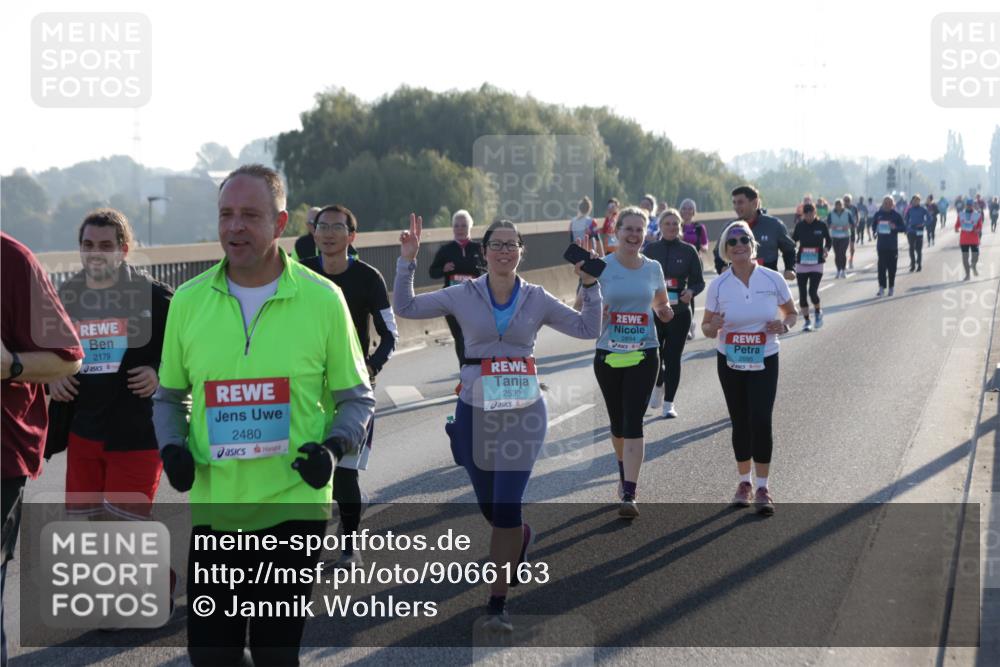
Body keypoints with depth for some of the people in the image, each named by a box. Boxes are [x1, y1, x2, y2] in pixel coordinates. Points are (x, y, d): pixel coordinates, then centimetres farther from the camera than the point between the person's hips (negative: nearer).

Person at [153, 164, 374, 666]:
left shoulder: (322, 299, -5)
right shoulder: (188, 300, 2)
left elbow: (357, 398, 4)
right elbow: (169, 396, 14)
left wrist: (334, 446, -14)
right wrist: (172, 446, -4)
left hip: (294, 507, -2)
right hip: (214, 508, 2)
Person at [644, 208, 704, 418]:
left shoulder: (689, 251, 0)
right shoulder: (651, 249, 4)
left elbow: (699, 281, 3)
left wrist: (691, 291, -18)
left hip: (679, 312, -1)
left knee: (673, 358, -2)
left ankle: (668, 403, 5)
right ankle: (658, 387, 37)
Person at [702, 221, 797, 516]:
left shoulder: (773, 279, -7)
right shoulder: (718, 286, -6)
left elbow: (791, 312, 7)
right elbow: (706, 327, 1)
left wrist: (784, 325, -15)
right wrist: (714, 326, -23)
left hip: (764, 362, -1)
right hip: (730, 362, 1)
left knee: (761, 421, -13)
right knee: (740, 423, 9)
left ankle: (762, 487, -2)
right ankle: (744, 482, 26)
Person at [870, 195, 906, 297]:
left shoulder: (896, 215, -1)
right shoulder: (878, 214, 5)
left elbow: (903, 228, 0)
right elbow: (873, 226, 18)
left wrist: (895, 227, -17)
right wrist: (875, 231, -3)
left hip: (893, 246, -1)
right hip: (881, 245, 1)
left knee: (892, 267, 4)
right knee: (881, 266, -4)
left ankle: (891, 287, 14)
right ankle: (882, 287, -2)